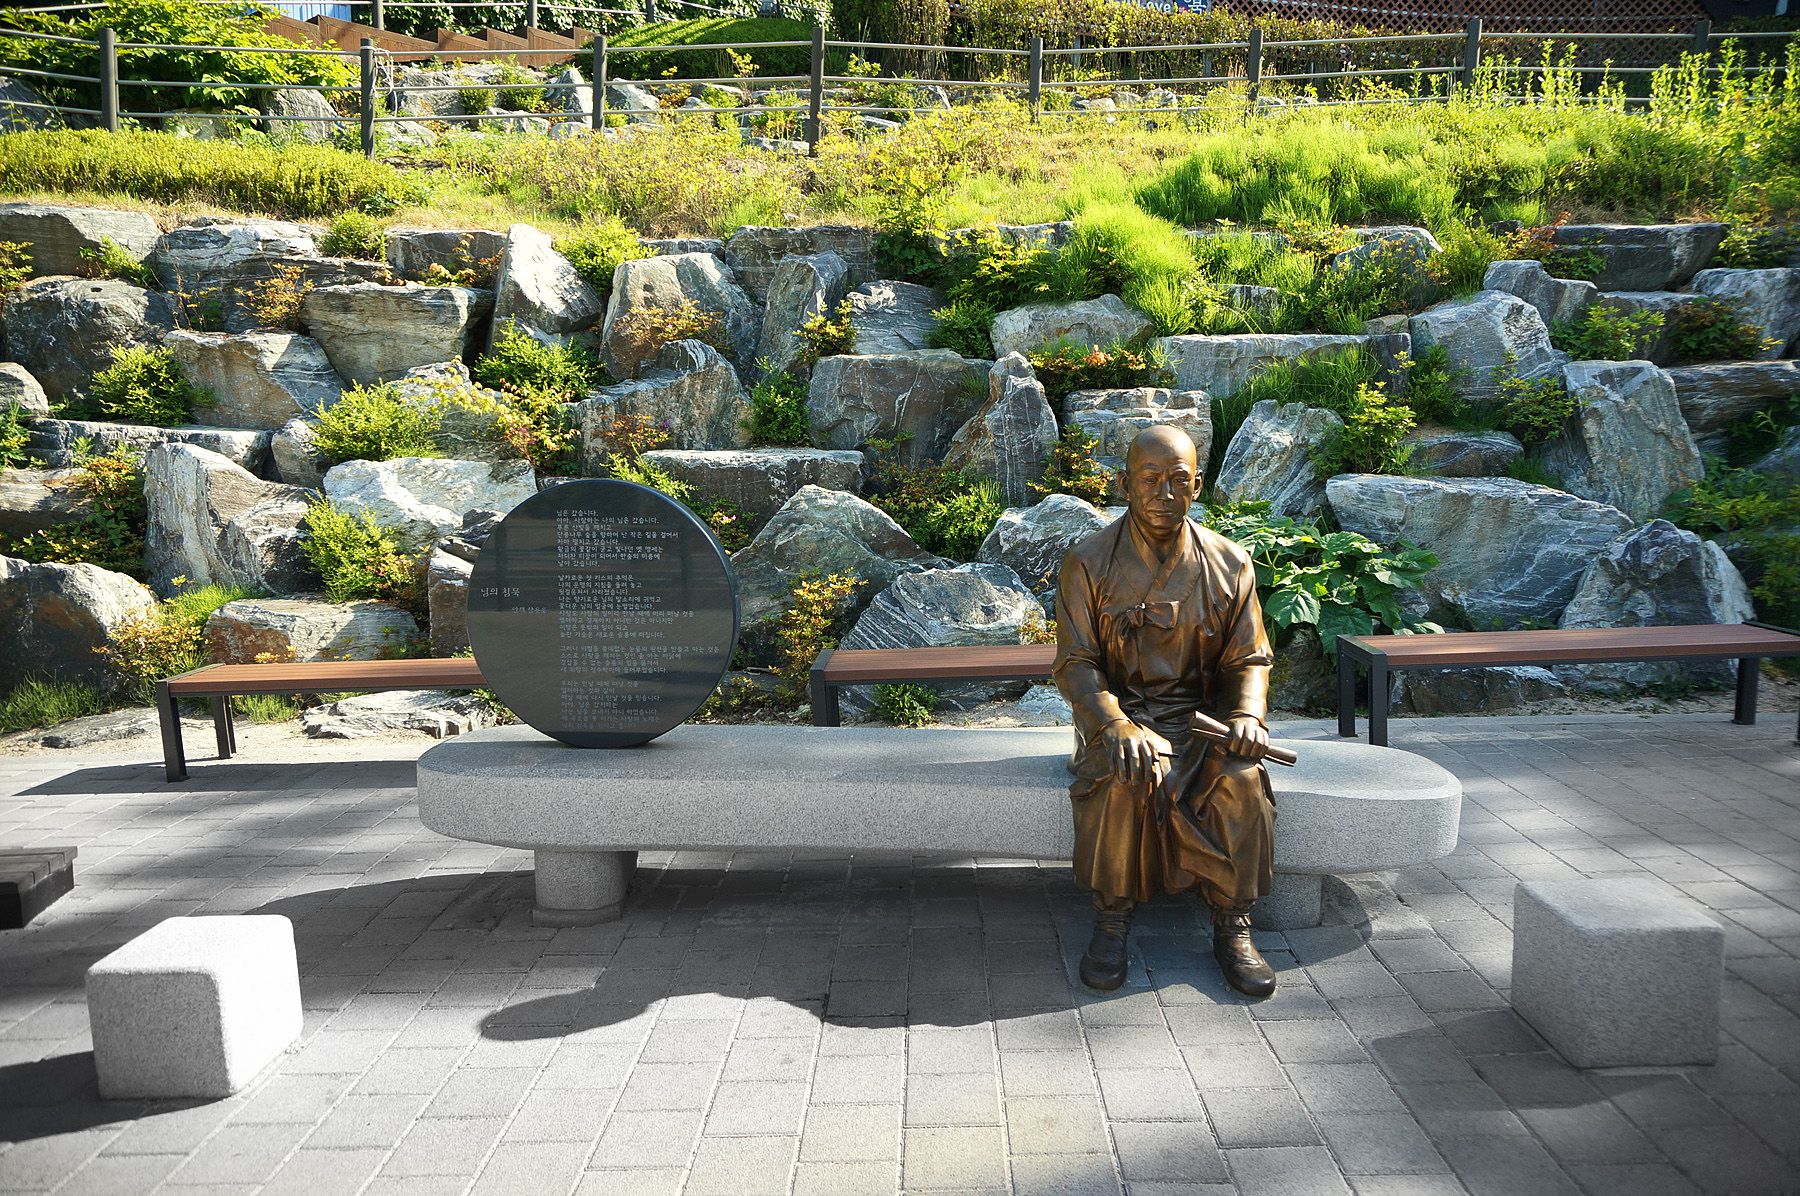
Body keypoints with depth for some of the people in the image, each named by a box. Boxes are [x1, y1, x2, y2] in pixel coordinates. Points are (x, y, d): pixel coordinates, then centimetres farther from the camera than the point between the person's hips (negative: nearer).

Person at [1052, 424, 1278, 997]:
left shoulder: (1229, 563, 2)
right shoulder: (1088, 562, -5)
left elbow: (1249, 658, 7)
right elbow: (1076, 664, -6)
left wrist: (1247, 713, -14)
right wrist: (1115, 725, -24)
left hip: (1201, 713, 2)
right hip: (1118, 711, -2)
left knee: (1243, 778, -28)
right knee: (1125, 778, -34)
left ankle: (1232, 927, -10)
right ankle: (1112, 921, -14)